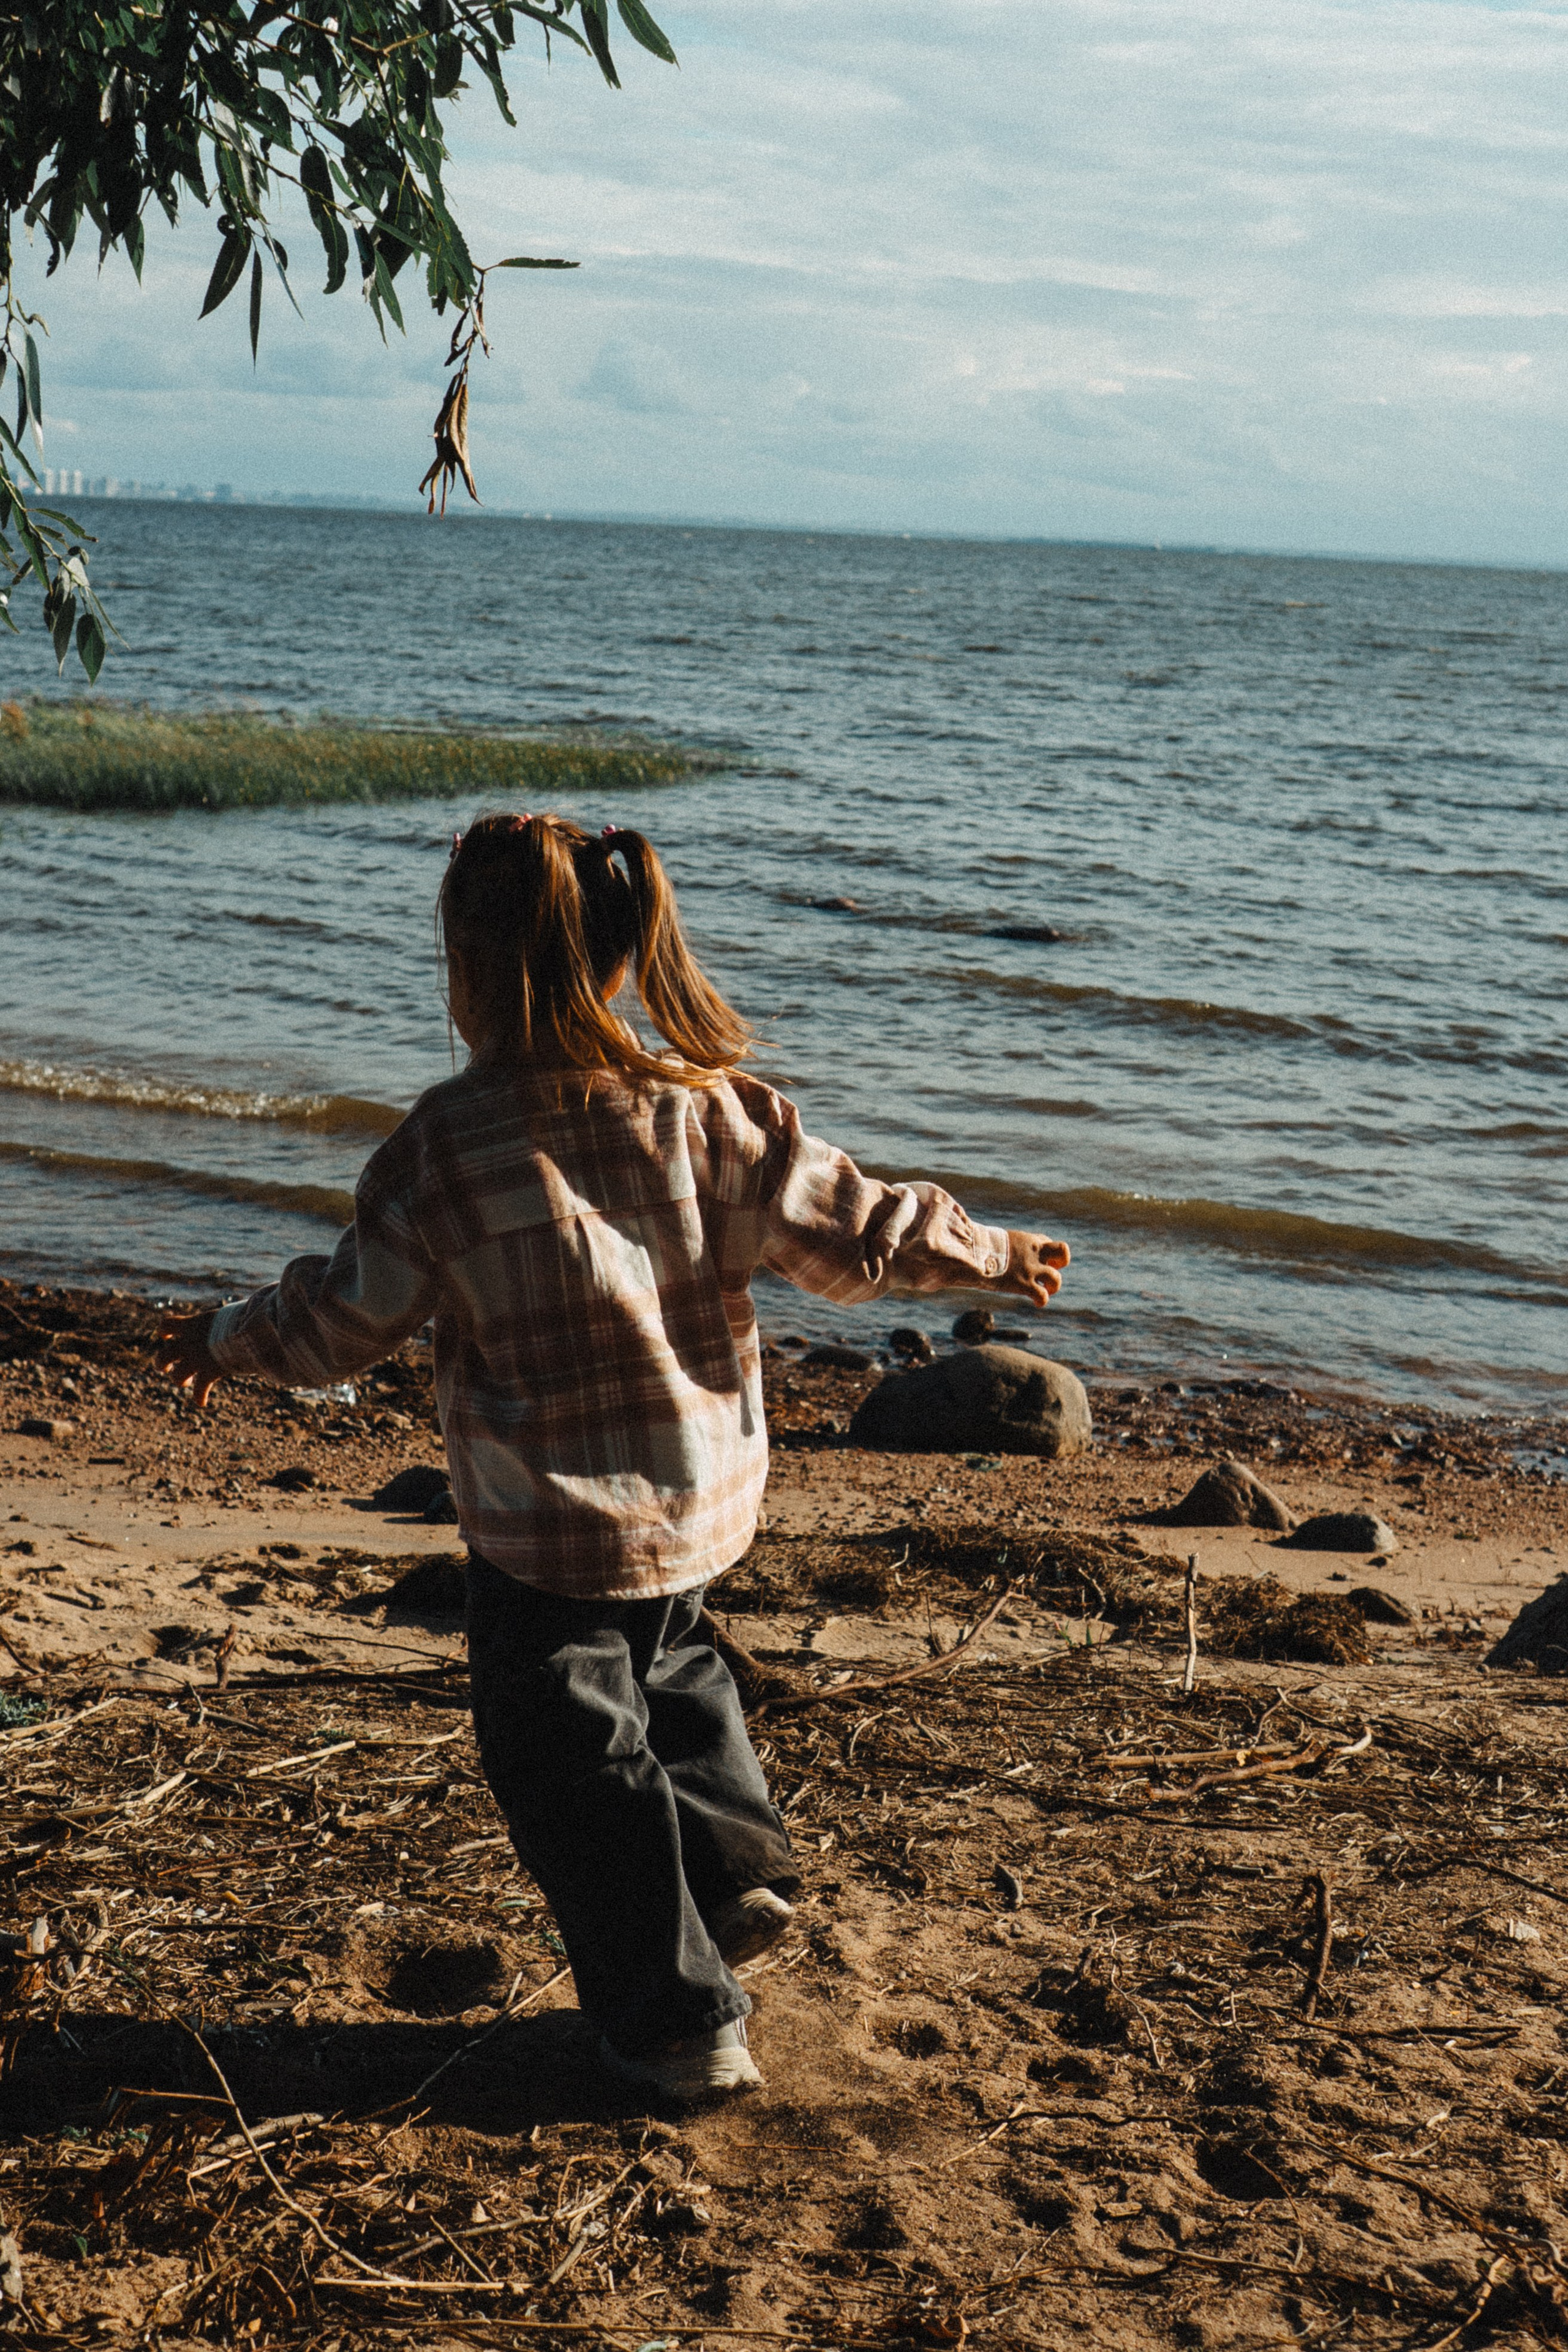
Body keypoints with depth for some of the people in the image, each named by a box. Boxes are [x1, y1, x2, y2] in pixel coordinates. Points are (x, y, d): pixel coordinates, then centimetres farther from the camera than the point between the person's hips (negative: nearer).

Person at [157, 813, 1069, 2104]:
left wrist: (226, 1339, 12)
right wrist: (992, 1253, 14)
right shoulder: (705, 1107, -10)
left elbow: (344, 1320, -8)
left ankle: (682, 2021, 20)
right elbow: (847, 1224, -3)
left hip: (547, 1530, -4)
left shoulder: (446, 1144, -18)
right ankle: (735, 1863, 31)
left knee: (574, 1766, 12)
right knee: (669, 1669, 34)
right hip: (704, 1495, 5)